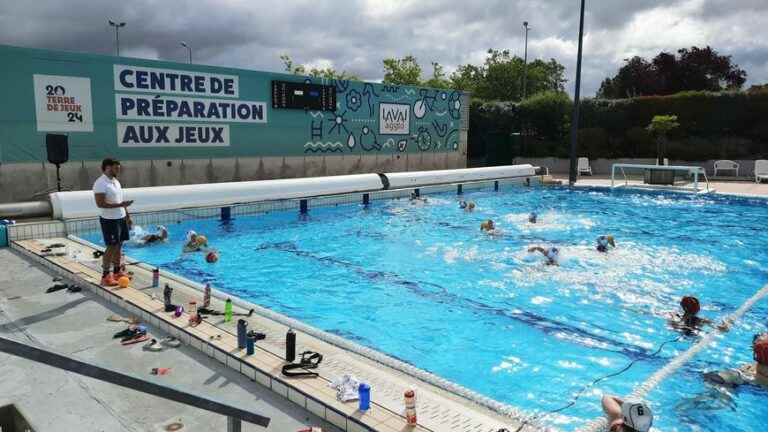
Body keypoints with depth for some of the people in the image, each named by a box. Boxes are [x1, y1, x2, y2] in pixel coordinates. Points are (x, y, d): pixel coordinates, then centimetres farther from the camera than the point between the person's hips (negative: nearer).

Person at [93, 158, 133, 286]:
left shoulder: (115, 181, 11)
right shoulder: (100, 184, -17)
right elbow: (100, 204, -23)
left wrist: (127, 216, 17)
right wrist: (120, 205, -27)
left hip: (121, 218, 8)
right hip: (109, 220, -8)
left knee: (119, 246, 13)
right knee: (111, 247, -5)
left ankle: (117, 271, 24)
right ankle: (105, 276, 4)